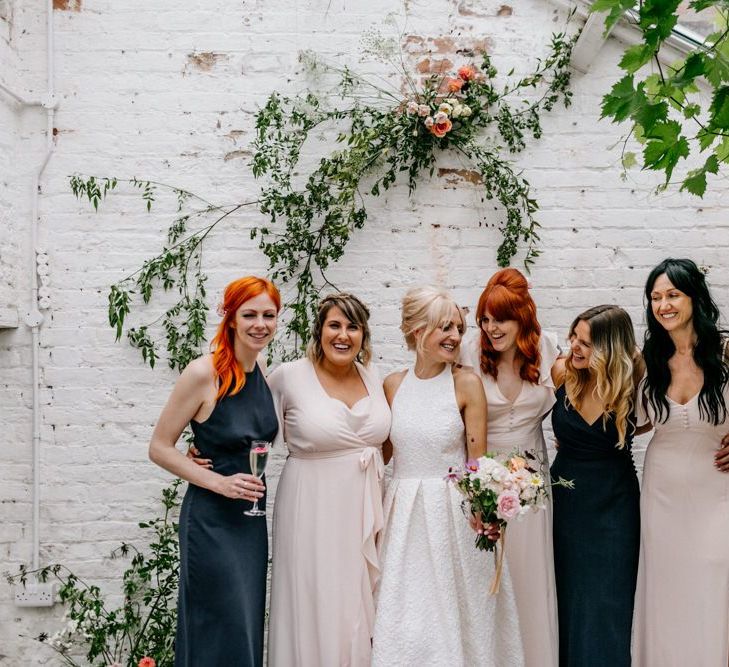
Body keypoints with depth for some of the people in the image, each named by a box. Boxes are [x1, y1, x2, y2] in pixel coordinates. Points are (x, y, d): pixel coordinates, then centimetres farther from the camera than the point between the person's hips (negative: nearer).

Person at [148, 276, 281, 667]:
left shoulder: (266, 374, 5)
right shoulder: (204, 373, -15)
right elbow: (160, 448, -11)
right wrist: (219, 483, -18)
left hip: (253, 516, 7)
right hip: (211, 518, -7)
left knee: (249, 630, 12)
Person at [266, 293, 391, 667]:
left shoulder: (373, 378, 5)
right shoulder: (289, 376, -9)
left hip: (364, 510, 4)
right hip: (313, 510, -4)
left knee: (360, 611, 10)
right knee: (316, 609, 3)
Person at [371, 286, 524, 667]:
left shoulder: (466, 384, -4)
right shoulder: (393, 386, 4)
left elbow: (478, 460, -5)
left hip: (454, 512, -3)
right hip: (403, 511, 3)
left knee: (452, 615, 3)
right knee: (404, 619, 5)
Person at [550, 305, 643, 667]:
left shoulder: (634, 383, -16)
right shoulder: (563, 373, -10)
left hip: (612, 505, -2)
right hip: (567, 497, 2)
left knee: (605, 602, 4)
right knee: (566, 594, 11)